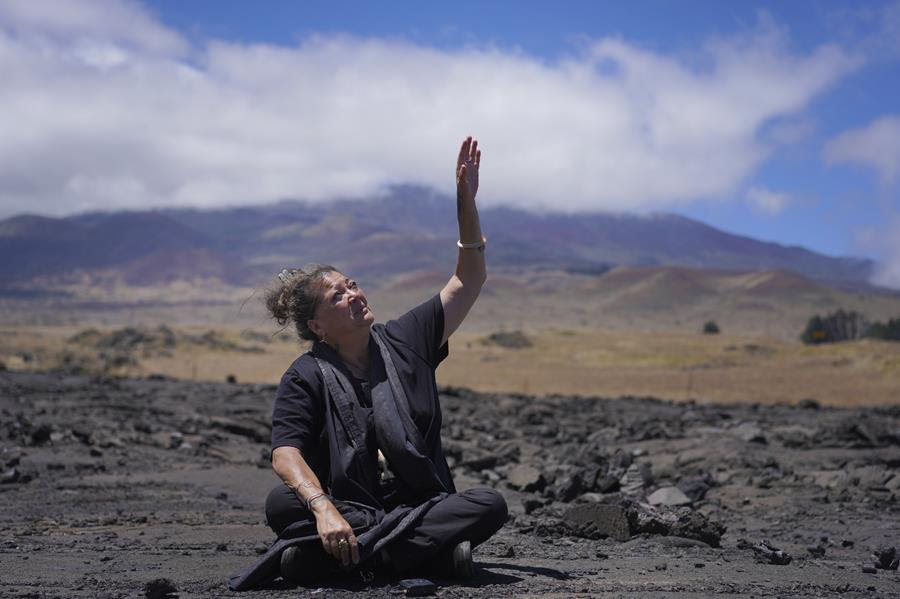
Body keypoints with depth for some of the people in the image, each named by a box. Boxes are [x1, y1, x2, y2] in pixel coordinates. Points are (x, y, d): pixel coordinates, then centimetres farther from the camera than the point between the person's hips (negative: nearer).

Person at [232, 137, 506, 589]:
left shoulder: (405, 340, 10)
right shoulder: (307, 376, 0)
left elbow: (468, 280, 11)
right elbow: (285, 453, -14)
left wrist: (466, 200, -1)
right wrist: (323, 509, -34)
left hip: (423, 505, 3)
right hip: (348, 508, -3)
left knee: (490, 505, -26)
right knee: (281, 504, -31)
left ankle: (337, 554, -30)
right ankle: (428, 549, -33)